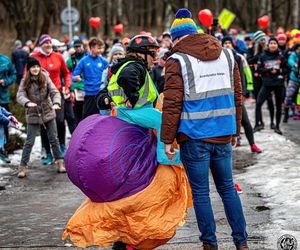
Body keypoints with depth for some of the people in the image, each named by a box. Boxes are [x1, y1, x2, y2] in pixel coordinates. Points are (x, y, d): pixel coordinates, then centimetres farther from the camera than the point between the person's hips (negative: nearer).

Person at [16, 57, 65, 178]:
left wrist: (56, 103, -30)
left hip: (48, 113, 1)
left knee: (54, 139, 7)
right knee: (29, 142, -1)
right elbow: (20, 96, -18)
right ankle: (23, 167, 5)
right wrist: (27, 102, -40)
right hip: (33, 115, -1)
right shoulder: (25, 82, -6)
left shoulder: (45, 78, -5)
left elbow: (54, 92, -10)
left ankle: (60, 162, 17)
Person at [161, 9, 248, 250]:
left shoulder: (177, 61, -6)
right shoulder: (227, 56, 9)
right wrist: (235, 130, 21)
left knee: (201, 192, 6)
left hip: (194, 137, -4)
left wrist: (167, 139, -6)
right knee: (227, 188, 15)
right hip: (223, 134, 5)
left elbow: (172, 104, -11)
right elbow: (237, 96, 13)